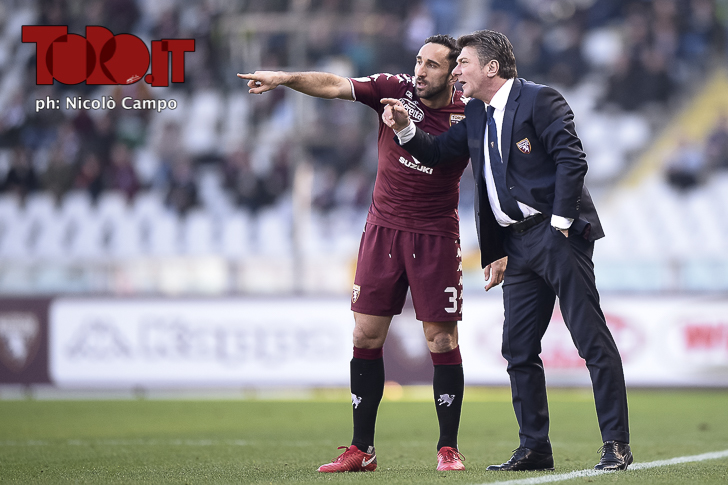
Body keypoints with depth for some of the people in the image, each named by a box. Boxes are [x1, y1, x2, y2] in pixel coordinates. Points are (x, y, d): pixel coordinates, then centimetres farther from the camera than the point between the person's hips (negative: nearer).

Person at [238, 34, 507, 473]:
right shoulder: (395, 90, -2)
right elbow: (334, 86, -10)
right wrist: (285, 78, -27)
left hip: (436, 236, -3)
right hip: (383, 230, 3)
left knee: (442, 342, -3)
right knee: (366, 338, 1)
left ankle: (448, 449, 7)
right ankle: (361, 450, 7)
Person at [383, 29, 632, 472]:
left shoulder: (540, 100, -8)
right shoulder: (477, 115, 16)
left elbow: (572, 159, -14)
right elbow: (437, 154, 22)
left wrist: (559, 221, -17)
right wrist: (405, 128, 4)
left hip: (556, 234, -9)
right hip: (517, 246, 9)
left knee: (593, 340, -7)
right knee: (519, 349, 7)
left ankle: (617, 444, -6)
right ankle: (535, 448, 13)